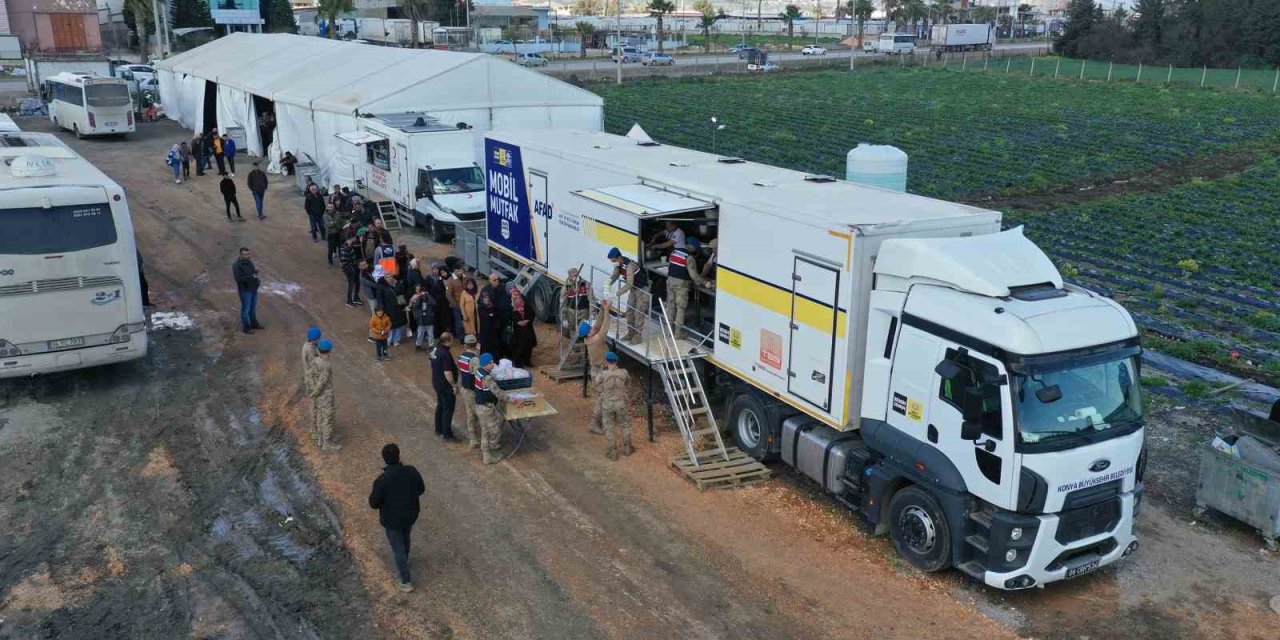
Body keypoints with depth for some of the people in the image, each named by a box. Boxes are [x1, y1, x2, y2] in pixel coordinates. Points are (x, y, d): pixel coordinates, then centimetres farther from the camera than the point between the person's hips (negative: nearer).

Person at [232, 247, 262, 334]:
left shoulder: (249, 262, 2)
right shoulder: (237, 265, -21)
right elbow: (238, 279, -25)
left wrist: (255, 271, -12)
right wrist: (251, 277, -28)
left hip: (253, 289, 7)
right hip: (245, 290, -7)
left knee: (253, 307, 18)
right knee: (246, 308, 3)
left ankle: (253, 324, 32)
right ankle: (246, 327, 15)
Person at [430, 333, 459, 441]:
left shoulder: (435, 348, 0)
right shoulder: (445, 353, -28)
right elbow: (447, 373, -28)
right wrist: (454, 385, -18)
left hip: (436, 382, 9)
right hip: (445, 385, -9)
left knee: (440, 406, 22)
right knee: (448, 409, 3)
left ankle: (439, 429, 35)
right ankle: (447, 434, 11)